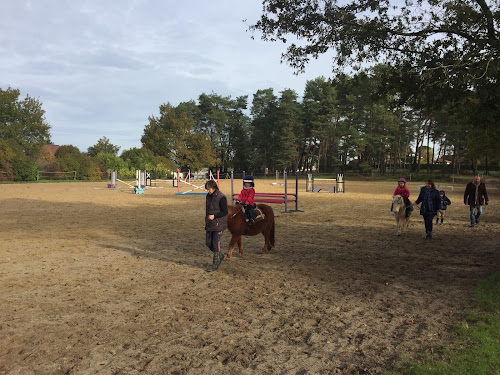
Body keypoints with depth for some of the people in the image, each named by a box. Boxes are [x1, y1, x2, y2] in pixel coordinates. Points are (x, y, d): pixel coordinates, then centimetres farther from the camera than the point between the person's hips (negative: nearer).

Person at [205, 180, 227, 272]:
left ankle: (215, 263, 12)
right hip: (209, 224, 7)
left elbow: (225, 212, -15)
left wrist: (214, 216, -25)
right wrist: (206, 217, 17)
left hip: (218, 224, -7)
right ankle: (220, 255, 33)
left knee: (215, 243, -2)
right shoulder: (208, 196, 8)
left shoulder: (221, 198, -16)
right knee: (209, 243, 10)